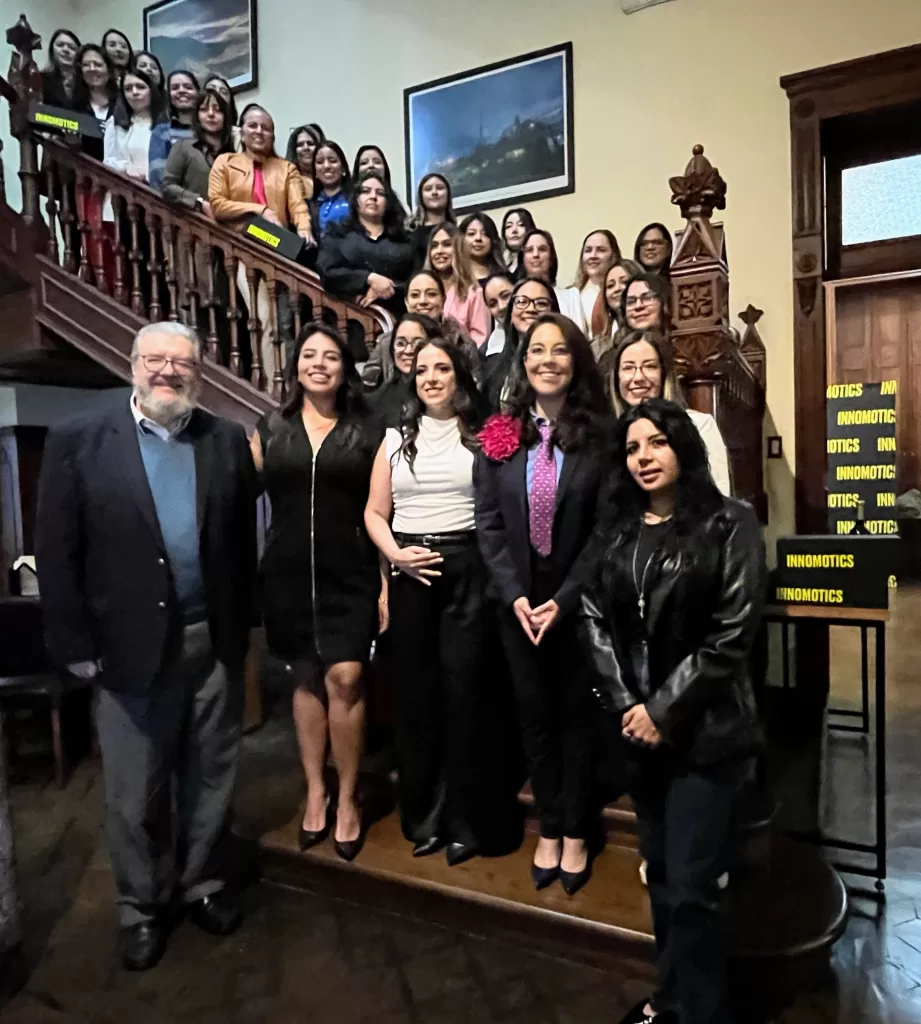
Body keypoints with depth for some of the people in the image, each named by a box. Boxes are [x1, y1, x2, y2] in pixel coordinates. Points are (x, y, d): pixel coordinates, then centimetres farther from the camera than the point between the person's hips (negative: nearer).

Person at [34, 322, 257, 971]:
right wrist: (75, 646, -7)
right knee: (135, 793, 14)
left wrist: (242, 625, 2)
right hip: (131, 646, -2)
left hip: (214, 643, 2)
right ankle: (143, 906, 37)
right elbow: (57, 552, -5)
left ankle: (203, 883, 40)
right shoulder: (78, 439, -4)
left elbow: (243, 541, 5)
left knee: (211, 778, 17)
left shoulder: (228, 440, 3)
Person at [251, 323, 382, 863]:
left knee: (345, 679, -7)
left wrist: (387, 582, -4)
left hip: (350, 575, -2)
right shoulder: (269, 430, 8)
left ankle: (347, 797, 12)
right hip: (289, 574, 2)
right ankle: (316, 791, 25)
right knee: (307, 679, 10)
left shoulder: (366, 434, 3)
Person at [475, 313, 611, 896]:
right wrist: (515, 594, -10)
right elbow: (488, 522, -1)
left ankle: (576, 835, 28)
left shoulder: (599, 434, -6)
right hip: (519, 600, 2)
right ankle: (549, 830, 29)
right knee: (535, 714, 13)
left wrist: (564, 598, -14)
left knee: (578, 714, 11)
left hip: (579, 600, -2)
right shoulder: (500, 435, 1)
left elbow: (606, 527, -8)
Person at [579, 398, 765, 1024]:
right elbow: (594, 620, 4)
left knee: (692, 887, -3)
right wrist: (625, 705, -7)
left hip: (704, 730, -4)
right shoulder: (617, 530, 8)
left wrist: (665, 712, -13)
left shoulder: (729, 525, -6)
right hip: (635, 726, 5)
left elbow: (731, 635, -12)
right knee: (660, 872, 16)